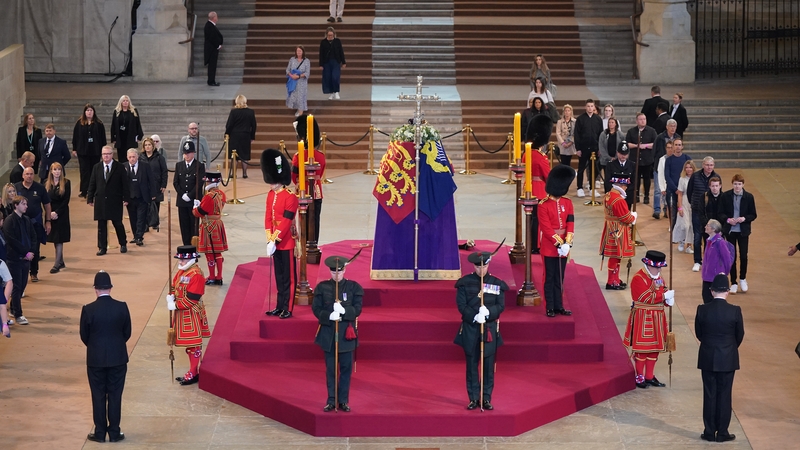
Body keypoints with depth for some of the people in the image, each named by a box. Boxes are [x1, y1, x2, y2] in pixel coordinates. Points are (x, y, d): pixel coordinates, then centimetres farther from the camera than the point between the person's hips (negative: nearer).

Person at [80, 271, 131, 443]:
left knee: (98, 397, 9)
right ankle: (114, 432, 14)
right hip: (118, 358, 1)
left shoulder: (88, 310, -14)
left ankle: (100, 433, 14)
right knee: (115, 396, 9)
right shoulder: (122, 307, -9)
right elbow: (127, 333, 1)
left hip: (96, 359, -1)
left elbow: (84, 336, -3)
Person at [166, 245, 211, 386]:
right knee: (188, 343, 16)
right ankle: (193, 371, 25)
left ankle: (194, 374, 5)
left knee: (193, 343, -1)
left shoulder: (196, 275, -20)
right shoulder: (181, 271, 9)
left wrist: (175, 305, -20)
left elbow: (191, 299, -23)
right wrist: (170, 298, -9)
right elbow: (174, 287, 12)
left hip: (192, 314, -9)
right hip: (182, 314, 9)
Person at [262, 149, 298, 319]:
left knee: (288, 277, 1)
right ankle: (280, 306, 22)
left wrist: (275, 239, -19)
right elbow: (268, 217, 6)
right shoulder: (271, 195, 7)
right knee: (279, 276, 14)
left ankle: (288, 309, 7)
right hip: (275, 242, 7)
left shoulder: (290, 197, -16)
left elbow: (286, 221, -19)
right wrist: (269, 239, -3)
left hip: (286, 242, -7)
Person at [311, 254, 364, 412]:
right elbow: (316, 308, -2)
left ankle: (343, 400, 13)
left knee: (346, 368, 4)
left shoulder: (354, 287, 1)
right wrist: (329, 316, -21)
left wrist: (344, 311, -24)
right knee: (330, 369, 5)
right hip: (328, 332, 0)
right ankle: (331, 400, 12)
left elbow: (357, 309, -4)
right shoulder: (322, 287, 2)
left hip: (346, 333, 0)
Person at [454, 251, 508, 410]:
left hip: (490, 328, 1)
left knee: (488, 365, 2)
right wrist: (474, 317, -19)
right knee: (472, 364, 4)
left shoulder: (497, 283, 4)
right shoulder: (465, 282, 0)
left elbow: (501, 306, 0)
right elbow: (461, 305, -4)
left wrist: (488, 312, -20)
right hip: (470, 328, -1)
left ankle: (486, 398, 10)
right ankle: (473, 398, 11)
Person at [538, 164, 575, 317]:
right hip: (549, 247, -5)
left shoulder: (567, 203, 5)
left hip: (563, 246, 5)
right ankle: (550, 308, 7)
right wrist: (559, 243, -19)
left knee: (559, 278, 11)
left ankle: (559, 306, 17)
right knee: (550, 278, 2)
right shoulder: (543, 205, -12)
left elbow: (570, 224, 0)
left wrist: (567, 243, -13)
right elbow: (547, 228, -15)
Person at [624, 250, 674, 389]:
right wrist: (664, 295, -21)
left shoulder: (659, 277, 12)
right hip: (643, 318, -8)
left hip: (657, 318, 8)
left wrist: (668, 300, -7)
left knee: (655, 347, 11)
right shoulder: (639, 278, -15)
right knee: (641, 348, -2)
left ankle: (649, 376, 19)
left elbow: (661, 296, 15)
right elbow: (646, 297, -23)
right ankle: (639, 377, 8)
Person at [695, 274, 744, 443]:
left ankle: (709, 432, 12)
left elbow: (698, 333, 2)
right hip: (728, 359, -1)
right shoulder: (735, 311, -12)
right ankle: (722, 433, 10)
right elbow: (740, 335, 0)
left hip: (707, 359, 1)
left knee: (709, 395, 8)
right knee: (724, 395, 6)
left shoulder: (702, 310, -9)